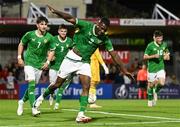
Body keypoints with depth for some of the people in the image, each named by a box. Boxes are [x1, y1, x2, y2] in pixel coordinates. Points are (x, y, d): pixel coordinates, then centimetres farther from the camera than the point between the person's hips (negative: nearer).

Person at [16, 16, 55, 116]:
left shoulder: (49, 37, -3)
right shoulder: (30, 35, -6)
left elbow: (52, 50, 9)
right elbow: (21, 44, 9)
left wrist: (48, 61, -3)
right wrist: (19, 57, 3)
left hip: (40, 65, 3)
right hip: (29, 62, -3)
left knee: (33, 85, 8)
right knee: (31, 83, -19)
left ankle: (22, 101, 34)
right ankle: (33, 108, -23)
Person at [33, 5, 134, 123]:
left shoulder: (104, 39, -7)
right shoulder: (87, 26, -15)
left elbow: (114, 55, -4)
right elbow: (70, 19, -18)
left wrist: (124, 70, -5)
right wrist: (56, 12, -31)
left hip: (84, 63, 3)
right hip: (72, 59, -3)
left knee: (86, 86, -16)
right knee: (58, 84, 4)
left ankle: (81, 115, -17)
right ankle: (42, 97, 31)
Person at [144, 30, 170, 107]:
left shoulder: (164, 45, 4)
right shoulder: (150, 46, -10)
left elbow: (167, 53, 21)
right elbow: (145, 57, -8)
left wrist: (167, 56, -2)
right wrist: (154, 56, -22)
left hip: (160, 67, 3)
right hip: (152, 68, -3)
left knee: (161, 83, -15)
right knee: (150, 85, 5)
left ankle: (155, 92, 17)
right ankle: (150, 100, 26)